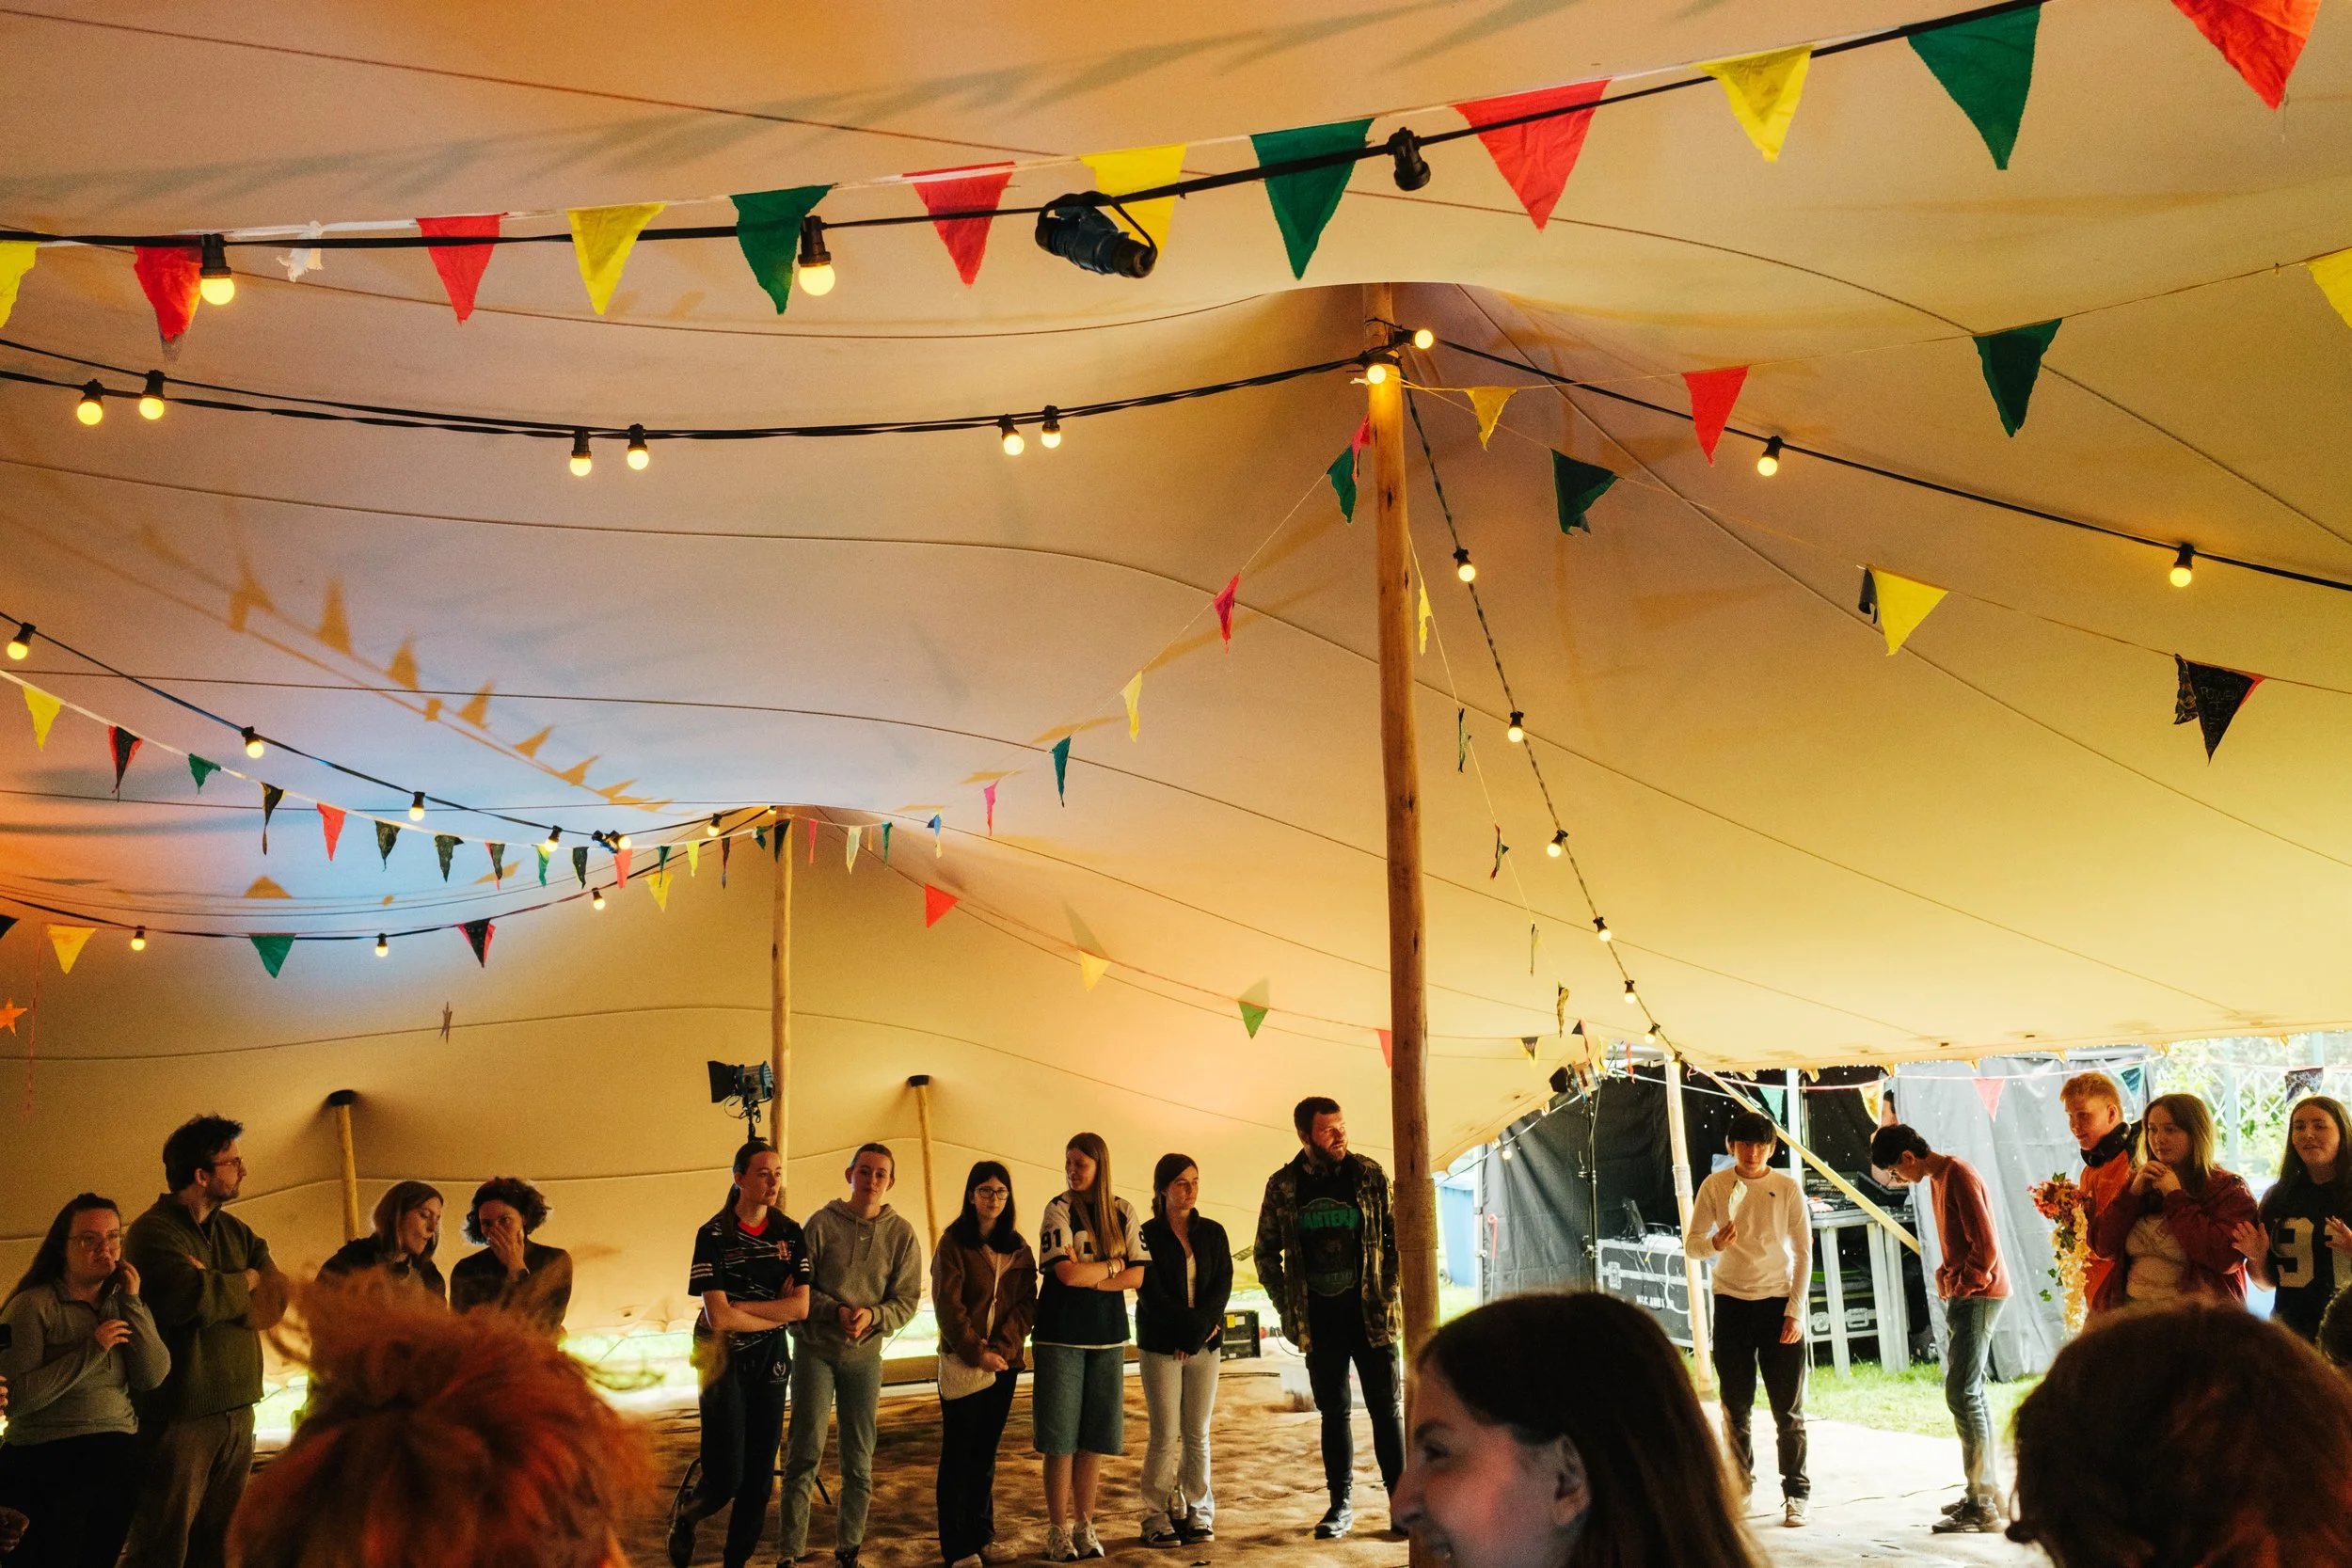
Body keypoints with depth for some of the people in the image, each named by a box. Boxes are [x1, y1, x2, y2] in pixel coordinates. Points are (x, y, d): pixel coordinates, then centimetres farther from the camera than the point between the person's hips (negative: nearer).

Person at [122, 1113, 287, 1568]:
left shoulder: (238, 1233, 13)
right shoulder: (153, 1232, -9)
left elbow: (276, 1303, 1)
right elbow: (193, 1298, -24)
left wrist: (215, 1288, -14)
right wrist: (245, 1281, -5)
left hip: (237, 1410, 7)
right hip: (178, 1415, -7)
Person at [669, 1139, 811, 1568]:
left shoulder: (791, 1235, 0)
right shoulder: (714, 1236, -11)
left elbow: (800, 1308, -8)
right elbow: (718, 1317, -17)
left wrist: (741, 1307, -15)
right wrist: (775, 1313, -9)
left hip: (771, 1360, 4)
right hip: (723, 1360, -4)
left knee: (759, 1476, 7)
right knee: (726, 1476, -6)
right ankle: (683, 1513, 26)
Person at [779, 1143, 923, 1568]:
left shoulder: (901, 1234, -2)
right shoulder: (821, 1223, -6)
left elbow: (907, 1300, -2)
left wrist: (873, 1316, -20)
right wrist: (835, 1310, -19)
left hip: (865, 1355, 2)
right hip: (815, 1349, -2)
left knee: (859, 1462, 9)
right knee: (806, 1453, -2)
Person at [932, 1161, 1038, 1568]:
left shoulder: (1018, 1249, 9)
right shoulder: (954, 1242, -4)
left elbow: (1028, 1303, 2)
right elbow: (947, 1303, -11)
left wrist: (1002, 1347, -12)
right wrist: (975, 1352, -16)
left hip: (1004, 1362, 4)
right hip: (961, 1363, -4)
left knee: (986, 1452, 12)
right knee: (958, 1454, 1)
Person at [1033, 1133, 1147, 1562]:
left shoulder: (1123, 1212, 6)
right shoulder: (1059, 1209, -5)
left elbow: (1137, 1276, -1)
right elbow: (1066, 1272, -17)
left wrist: (1089, 1278, -12)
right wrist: (1113, 1264, -6)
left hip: (1108, 1337, 3)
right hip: (1060, 1336, -3)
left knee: (1094, 1439, 5)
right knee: (1060, 1440, -1)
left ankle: (1084, 1526, 17)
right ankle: (1057, 1530, 9)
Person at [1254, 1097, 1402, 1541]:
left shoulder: (1370, 1177, -1)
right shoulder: (1283, 1186, 0)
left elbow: (1397, 1238, 3)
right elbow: (1266, 1251, 9)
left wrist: (1389, 1294, -5)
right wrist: (1286, 1305, 2)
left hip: (1371, 1316, -1)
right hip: (1319, 1322, 1)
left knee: (1385, 1408, 2)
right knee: (1334, 1413, 10)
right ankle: (1341, 1505, 19)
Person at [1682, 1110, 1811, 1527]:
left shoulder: (1788, 1188, -5)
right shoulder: (1714, 1186, -2)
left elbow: (1803, 1253, -1)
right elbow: (1691, 1243, 0)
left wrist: (1795, 1311, -6)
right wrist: (1715, 1243, -22)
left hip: (1778, 1303, -1)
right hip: (1731, 1302, 2)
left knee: (1789, 1408, 0)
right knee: (1735, 1405, 10)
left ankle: (1796, 1493, 10)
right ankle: (1739, 1482, 24)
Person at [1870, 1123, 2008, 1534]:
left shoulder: (1959, 1178, -17)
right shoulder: (1936, 1180, 14)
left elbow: (1986, 1247, -21)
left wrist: (1961, 1284, -11)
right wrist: (1945, 1271, 8)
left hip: (1978, 1295, -10)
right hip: (1961, 1296, 10)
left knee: (1962, 1394, -11)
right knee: (1969, 1393, 13)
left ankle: (1981, 1504, -8)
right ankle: (1986, 1494, 21)